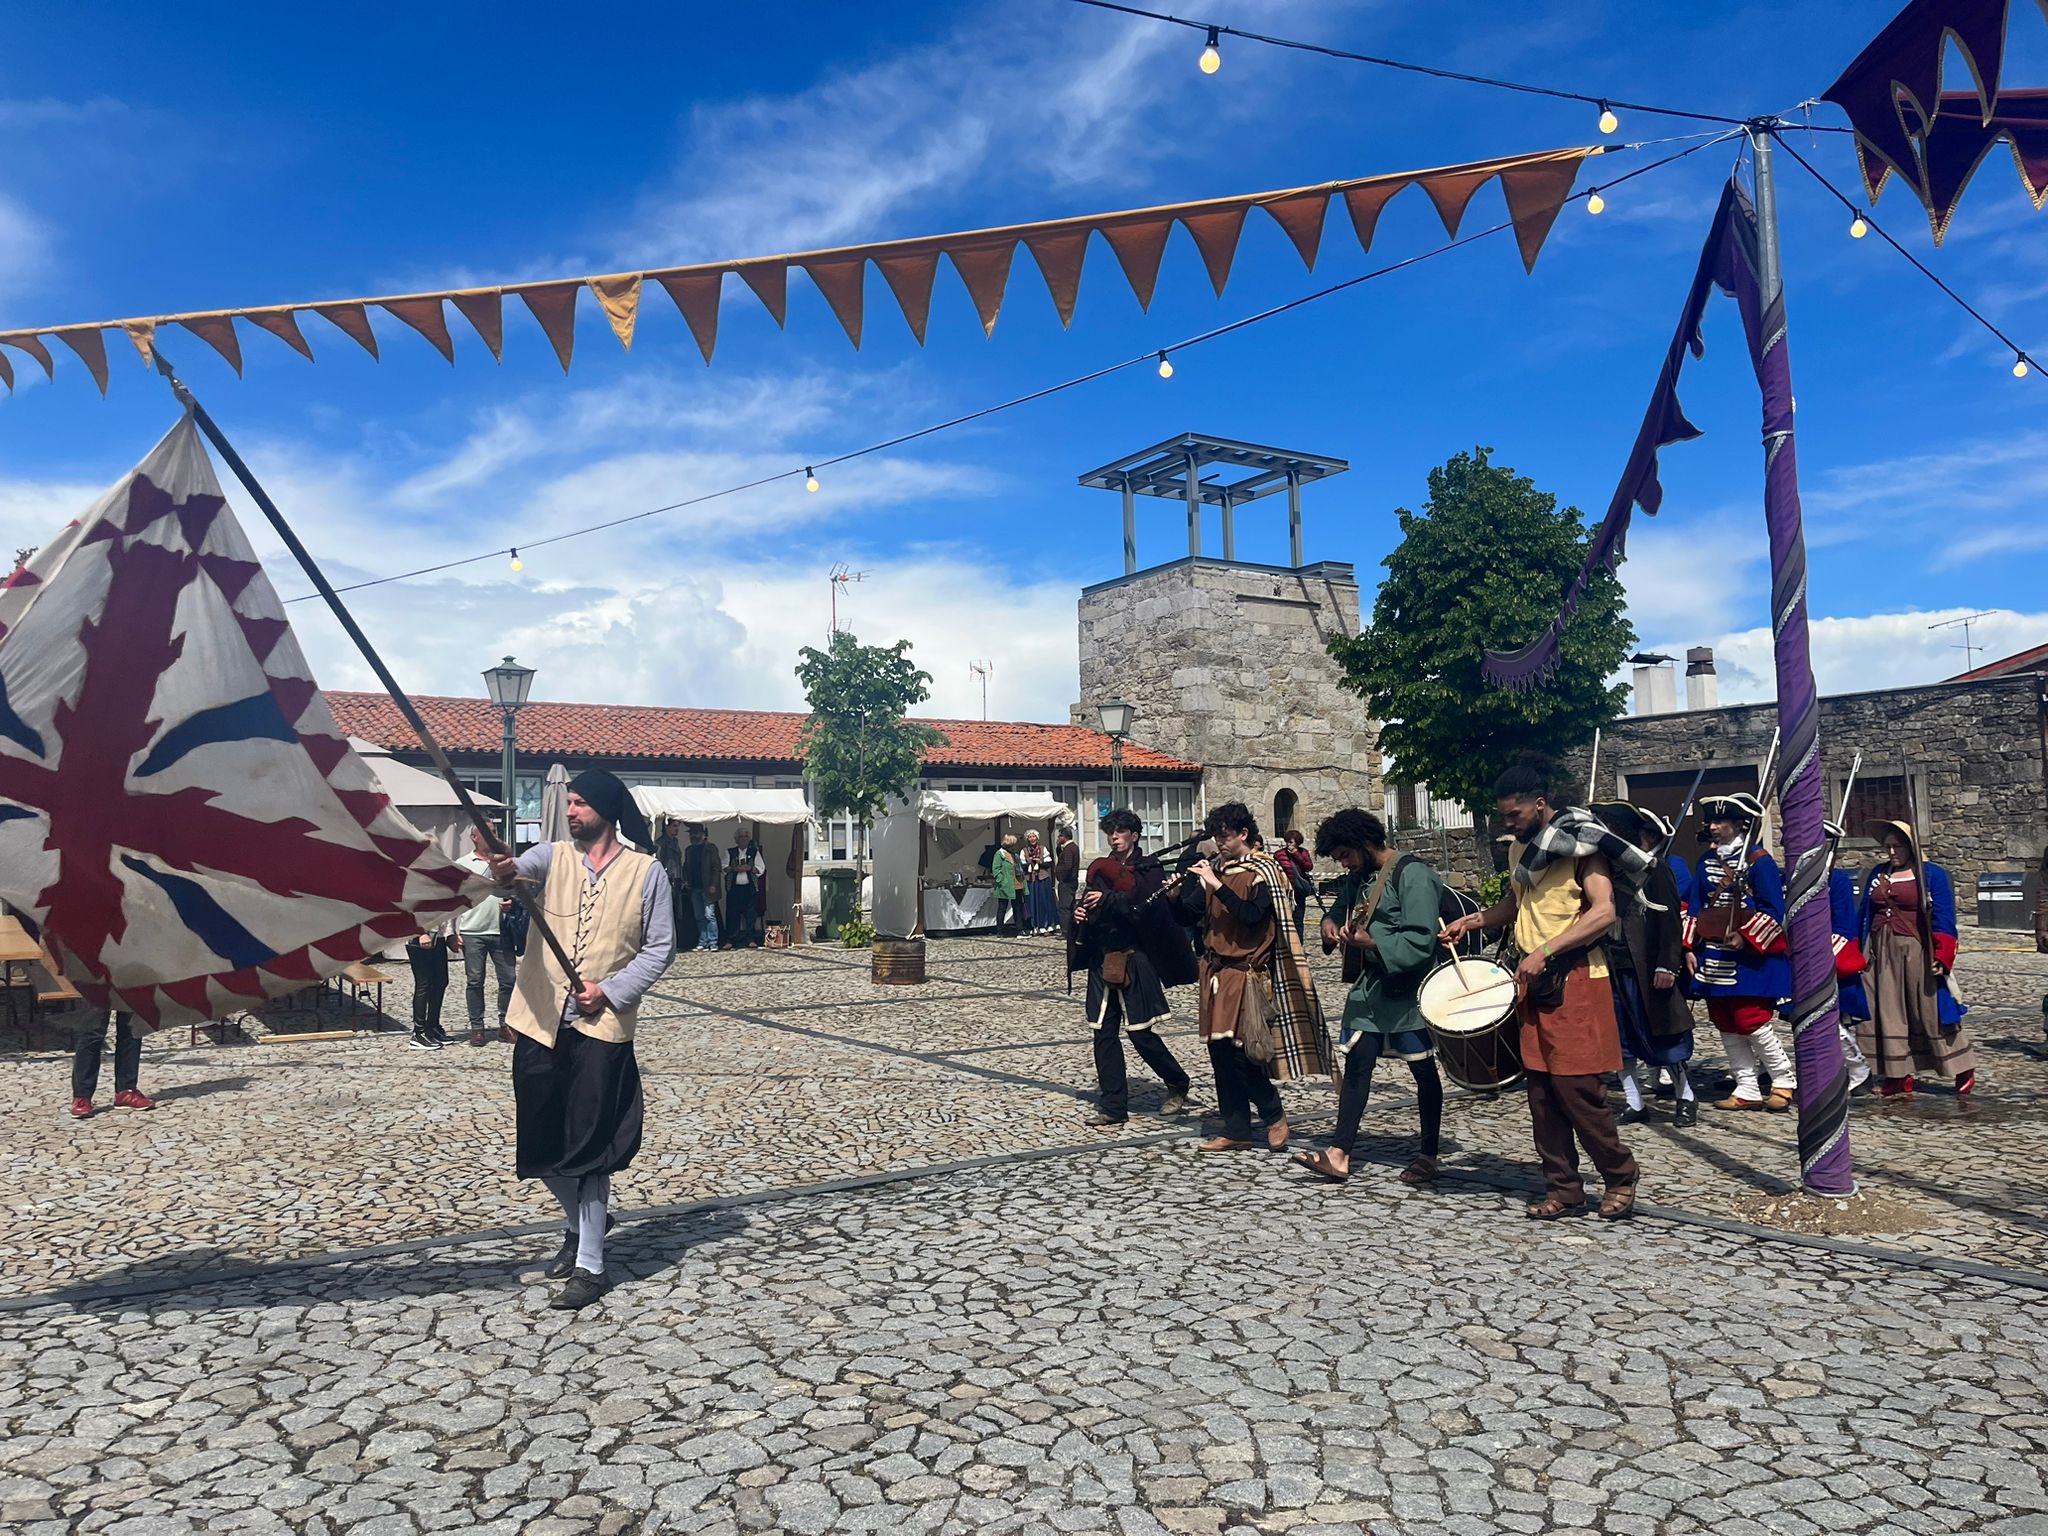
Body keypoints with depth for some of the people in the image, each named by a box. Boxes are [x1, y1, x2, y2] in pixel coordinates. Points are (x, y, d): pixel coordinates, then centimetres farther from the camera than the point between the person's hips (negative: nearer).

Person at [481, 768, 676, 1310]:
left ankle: (590, 1265, 9)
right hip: (541, 1023, 4)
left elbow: (661, 947, -1)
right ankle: (580, 1223, 39)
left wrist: (611, 991, -11)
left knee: (587, 1147, -2)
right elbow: (522, 866, -19)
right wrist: (502, 868, -43)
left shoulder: (646, 872, -1)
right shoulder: (554, 856, 5)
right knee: (542, 1143, 12)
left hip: (601, 1028, -4)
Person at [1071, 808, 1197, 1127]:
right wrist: (1080, 910, -5)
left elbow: (1149, 909, -16)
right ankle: (1113, 1107, 10)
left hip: (1135, 960, -5)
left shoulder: (1150, 870, -2)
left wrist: (1108, 900, -22)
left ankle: (1178, 1084, 22)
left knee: (1141, 1034, -2)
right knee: (1103, 1033, 3)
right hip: (1102, 959, 5)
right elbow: (1090, 906, 18)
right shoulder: (1100, 869, 13)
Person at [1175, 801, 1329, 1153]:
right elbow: (1188, 915, 10)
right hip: (1215, 970, 6)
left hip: (1246, 973, -6)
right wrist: (1181, 890, -9)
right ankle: (1236, 1131, 14)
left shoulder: (1263, 871, -7)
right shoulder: (1215, 868, 11)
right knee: (1219, 1049, 6)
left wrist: (1215, 884, -23)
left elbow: (1252, 915, -21)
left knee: (1234, 1048, -12)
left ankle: (1273, 1114, 10)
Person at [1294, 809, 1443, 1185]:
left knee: (1424, 1070, 6)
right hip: (1370, 988, 8)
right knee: (1355, 1063, 2)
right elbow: (1346, 907, 26)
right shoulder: (1362, 877, 11)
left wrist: (1372, 943, -29)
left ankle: (1428, 1155, 18)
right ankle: (1338, 1154, 1)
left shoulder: (1413, 874, -15)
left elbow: (1421, 941, -22)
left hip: (1409, 990, -8)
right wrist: (1330, 922, 4)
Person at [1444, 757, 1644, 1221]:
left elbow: (1604, 912, -18)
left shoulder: (1579, 842, -10)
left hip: (1575, 980, -8)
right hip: (1533, 982, 8)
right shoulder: (1520, 847, 14)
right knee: (1542, 1090, 7)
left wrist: (1544, 951, -22)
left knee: (1577, 1087, -7)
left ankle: (1621, 1176, 13)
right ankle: (1563, 1188, 16)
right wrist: (1473, 920, 11)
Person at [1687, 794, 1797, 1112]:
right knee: (1726, 1026, 8)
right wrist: (1691, 947, 8)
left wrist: (1746, 936, -20)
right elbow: (1696, 907, 13)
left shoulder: (1759, 861, -8)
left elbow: (1773, 910, -10)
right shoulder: (1706, 861, 11)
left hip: (1749, 959, -7)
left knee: (1752, 1021, -8)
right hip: (1714, 958, 7)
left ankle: (1784, 1081, 12)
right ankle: (1747, 1091, 15)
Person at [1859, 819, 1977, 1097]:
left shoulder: (1933, 874, -3)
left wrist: (1941, 957, -13)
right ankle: (1899, 1075, 13)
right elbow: (1865, 915, 16)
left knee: (1932, 1013, 0)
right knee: (1889, 1015, 6)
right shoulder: (1878, 874, 12)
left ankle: (1964, 1071, 15)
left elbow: (1943, 919, -7)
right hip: (1882, 955, 5)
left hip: (1917, 953, -5)